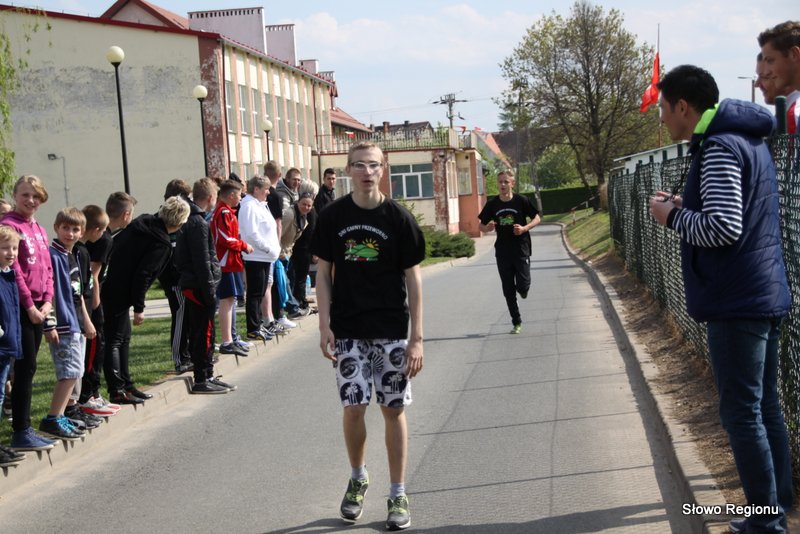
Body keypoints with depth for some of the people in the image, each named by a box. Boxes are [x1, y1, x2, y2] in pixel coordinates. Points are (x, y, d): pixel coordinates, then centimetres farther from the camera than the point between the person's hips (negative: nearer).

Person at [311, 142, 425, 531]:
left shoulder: (398, 218, -4)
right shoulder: (333, 216, -1)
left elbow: (412, 278, -2)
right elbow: (324, 273, 4)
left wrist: (416, 337, -6)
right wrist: (325, 326, -5)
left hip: (391, 331, -1)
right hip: (348, 331, 1)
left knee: (394, 409, 3)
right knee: (353, 408, 0)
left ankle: (398, 495, 15)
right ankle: (357, 478, 26)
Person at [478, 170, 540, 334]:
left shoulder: (521, 201, -6)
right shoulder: (492, 204, 1)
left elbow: (537, 218, 3)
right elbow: (481, 225, 10)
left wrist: (524, 228, -15)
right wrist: (487, 228, -14)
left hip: (521, 249, -2)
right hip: (502, 251, 2)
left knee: (523, 285, -10)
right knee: (508, 290, 4)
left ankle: (523, 289, 29)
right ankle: (516, 323, 15)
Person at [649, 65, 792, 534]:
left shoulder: (719, 148, -15)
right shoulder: (749, 140, 16)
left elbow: (723, 229, -24)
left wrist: (672, 217, -9)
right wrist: (687, 207, 12)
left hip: (737, 302, -10)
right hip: (767, 296, 10)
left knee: (742, 413, -4)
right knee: (766, 408, 13)